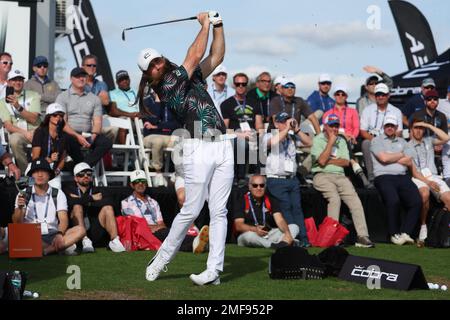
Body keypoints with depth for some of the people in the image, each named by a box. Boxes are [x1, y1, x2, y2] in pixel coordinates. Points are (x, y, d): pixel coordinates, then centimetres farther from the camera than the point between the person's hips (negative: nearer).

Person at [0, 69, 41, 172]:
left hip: (35, 131, 0)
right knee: (14, 140, -36)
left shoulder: (33, 96, 11)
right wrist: (25, 133, -16)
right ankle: (26, 172, -20)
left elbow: (33, 119, -3)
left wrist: (18, 107, -16)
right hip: (17, 133, 0)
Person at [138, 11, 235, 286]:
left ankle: (214, 270, -1)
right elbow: (196, 55, -5)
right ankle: (161, 259, 11)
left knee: (219, 211, 0)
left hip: (223, 147, 6)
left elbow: (217, 56, 22)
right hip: (199, 148, -6)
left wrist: (218, 25, 13)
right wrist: (205, 24, 6)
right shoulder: (166, 88, -3)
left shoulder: (191, 77, 19)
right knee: (192, 209, -6)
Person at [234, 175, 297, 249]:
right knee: (249, 235, -38)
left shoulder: (271, 200, 9)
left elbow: (279, 220, -4)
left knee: (294, 227, -12)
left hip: (268, 236, 5)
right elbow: (238, 226, -12)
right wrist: (255, 229, -31)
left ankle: (283, 243, -42)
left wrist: (287, 233, -26)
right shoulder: (242, 202, -3)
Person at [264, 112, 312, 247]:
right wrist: (287, 128, -14)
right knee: (286, 207, -11)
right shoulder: (269, 136, 3)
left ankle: (304, 238, -6)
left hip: (292, 179, 4)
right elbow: (273, 142, -20)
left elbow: (309, 143, 6)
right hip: (277, 180, -4)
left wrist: (296, 130, -2)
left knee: (297, 207, -1)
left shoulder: (292, 136, 14)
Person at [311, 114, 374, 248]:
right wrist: (331, 141, -6)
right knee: (335, 198, -31)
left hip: (340, 176, 5)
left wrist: (329, 161, -3)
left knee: (355, 200, -17)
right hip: (322, 176, -5)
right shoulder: (317, 140, 5)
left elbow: (346, 162, 9)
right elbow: (322, 161, -11)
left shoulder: (341, 141, 20)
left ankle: (362, 236, -22)